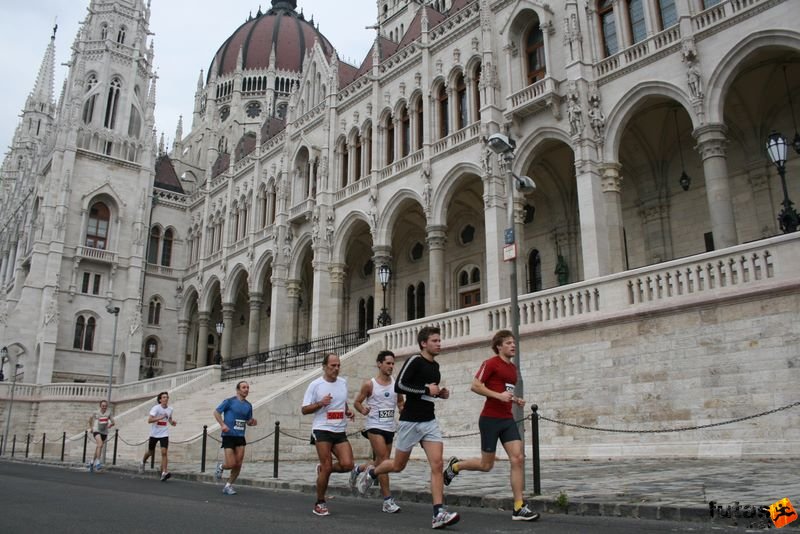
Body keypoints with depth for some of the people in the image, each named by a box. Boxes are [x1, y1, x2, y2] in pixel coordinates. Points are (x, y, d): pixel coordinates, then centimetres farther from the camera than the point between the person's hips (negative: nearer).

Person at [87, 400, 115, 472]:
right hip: (96, 431, -3)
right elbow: (90, 418, 17)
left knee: (98, 448, 11)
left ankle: (92, 462, 33)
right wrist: (91, 427, 14)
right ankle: (97, 463, -26)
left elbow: (113, 422, 3)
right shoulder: (96, 413, -2)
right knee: (100, 444, -26)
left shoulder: (108, 414, 0)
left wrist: (109, 425, -15)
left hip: (104, 432, 3)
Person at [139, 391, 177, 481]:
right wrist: (160, 417, -35)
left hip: (164, 434, 2)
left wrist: (172, 422, 0)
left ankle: (164, 473, -19)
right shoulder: (156, 408, -13)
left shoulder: (170, 409, 2)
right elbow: (149, 420, -24)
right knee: (151, 453, 15)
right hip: (154, 434, -2)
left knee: (164, 452, -15)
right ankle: (143, 463, 48)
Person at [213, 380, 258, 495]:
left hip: (240, 437, 5)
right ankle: (220, 466, 26)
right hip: (229, 436, -5)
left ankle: (228, 486, 16)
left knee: (238, 465, -2)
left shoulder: (248, 405, 10)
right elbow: (216, 412, -1)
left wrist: (252, 422, -5)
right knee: (231, 464, -8)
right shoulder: (230, 401, -5)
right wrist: (222, 424, -14)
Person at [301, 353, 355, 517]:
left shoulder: (343, 383, 11)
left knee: (347, 464, -11)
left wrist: (348, 412, 8)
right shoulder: (315, 385, -4)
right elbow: (304, 410, -3)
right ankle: (320, 503, 12)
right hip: (322, 430, -4)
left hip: (340, 431, 5)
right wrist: (320, 403, -18)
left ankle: (323, 469, 19)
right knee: (327, 467, -7)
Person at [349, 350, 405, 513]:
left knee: (381, 463, 14)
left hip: (390, 427, 5)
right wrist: (363, 410, -18)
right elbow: (357, 402, 2)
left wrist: (402, 408, -5)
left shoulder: (396, 384, 5)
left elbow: (400, 402, 17)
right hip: (375, 426, -5)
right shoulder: (369, 384, -5)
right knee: (384, 461, -13)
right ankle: (388, 500, -7)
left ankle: (358, 470, 43)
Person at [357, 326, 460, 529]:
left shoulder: (435, 365, 12)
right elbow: (399, 386, -19)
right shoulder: (415, 360, -11)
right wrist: (427, 390, -20)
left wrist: (440, 393, 6)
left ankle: (439, 514, -10)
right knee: (398, 465, 10)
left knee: (437, 464, -10)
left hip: (430, 421, 6)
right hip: (410, 421, -6)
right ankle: (370, 474, 39)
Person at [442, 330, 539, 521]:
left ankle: (519, 508, -2)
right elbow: (475, 386, -15)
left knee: (518, 459, -7)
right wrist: (499, 395, -21)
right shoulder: (491, 363, -8)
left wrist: (515, 400, 10)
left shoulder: (513, 368, 16)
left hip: (507, 419, 7)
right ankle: (455, 465, 30)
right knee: (486, 465, 3)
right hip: (490, 419, -7)